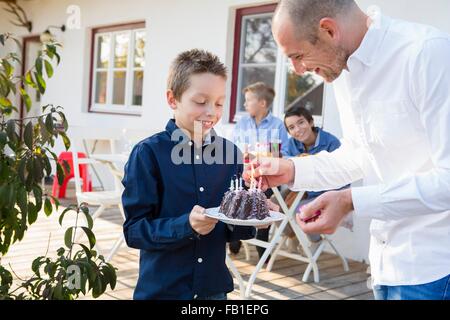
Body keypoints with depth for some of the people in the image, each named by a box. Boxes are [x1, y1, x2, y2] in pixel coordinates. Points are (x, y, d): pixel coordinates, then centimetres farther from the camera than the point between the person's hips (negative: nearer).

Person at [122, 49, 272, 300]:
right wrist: (186, 225, -25)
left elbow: (235, 230, 5)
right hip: (160, 288, -3)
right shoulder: (149, 153, -11)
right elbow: (134, 229, -13)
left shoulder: (230, 153, 0)